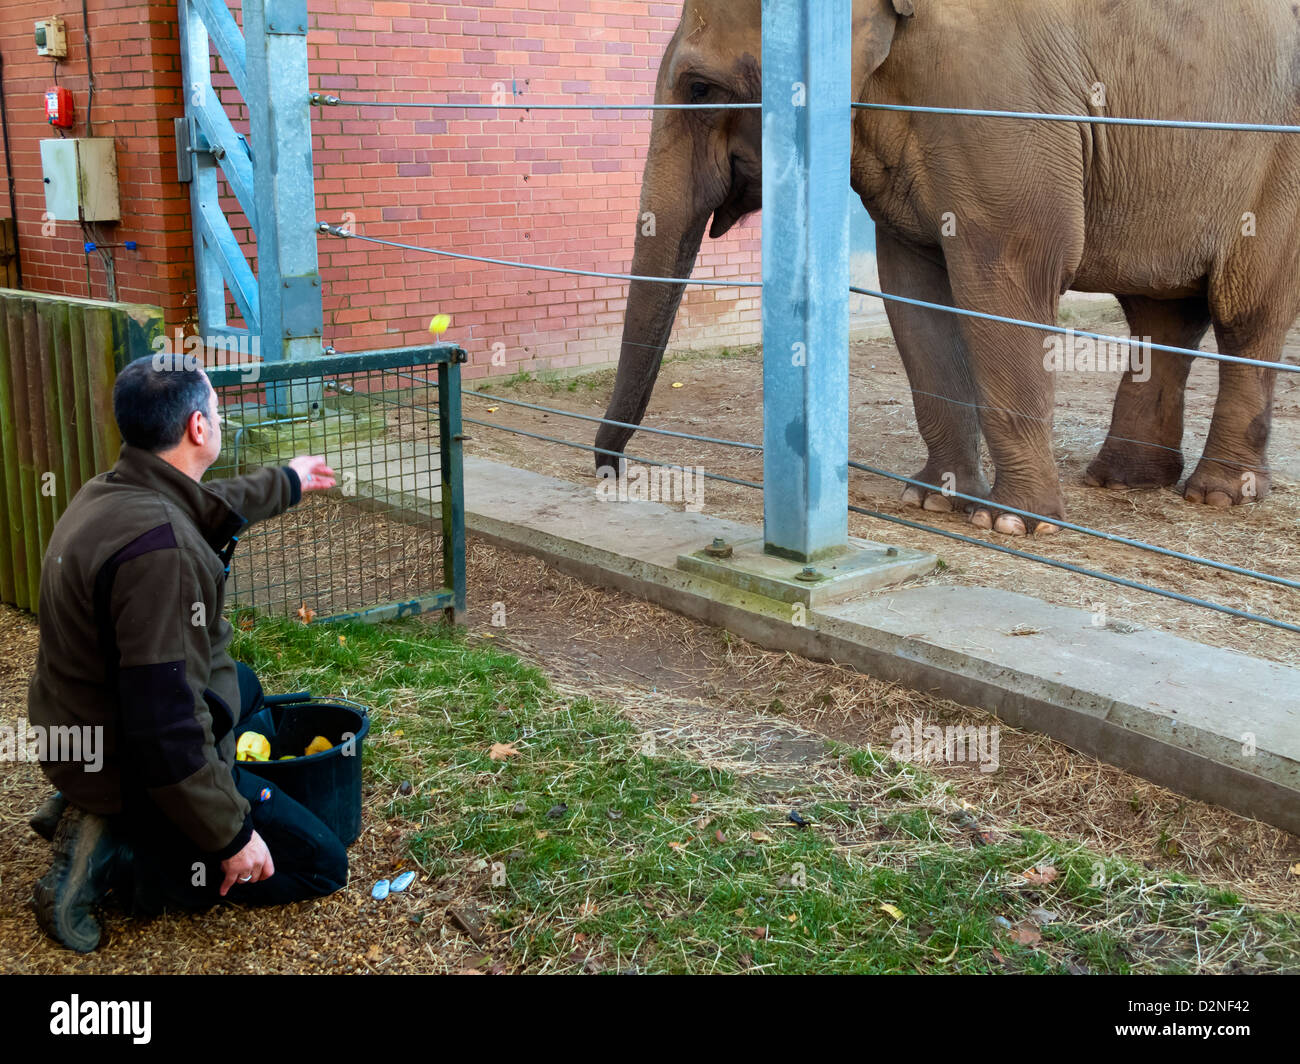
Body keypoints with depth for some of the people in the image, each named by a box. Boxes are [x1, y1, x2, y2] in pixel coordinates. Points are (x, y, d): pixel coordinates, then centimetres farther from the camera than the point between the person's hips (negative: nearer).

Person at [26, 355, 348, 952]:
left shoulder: (108, 494, -2)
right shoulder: (157, 546, -33)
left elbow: (207, 508, 23)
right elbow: (166, 722, -33)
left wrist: (287, 482, 38)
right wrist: (231, 837, -23)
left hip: (87, 736, 9)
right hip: (139, 769, -9)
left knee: (244, 684, 35)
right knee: (321, 866, 1)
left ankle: (88, 809, 17)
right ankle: (112, 862, -5)